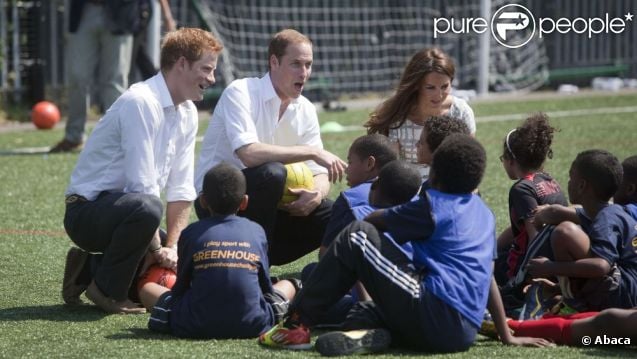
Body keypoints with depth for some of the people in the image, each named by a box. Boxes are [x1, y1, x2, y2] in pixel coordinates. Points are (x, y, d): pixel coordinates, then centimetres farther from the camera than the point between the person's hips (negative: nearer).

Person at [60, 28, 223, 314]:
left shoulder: (187, 113, 8)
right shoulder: (141, 102, -21)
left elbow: (181, 190, 6)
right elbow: (143, 186, -23)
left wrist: (172, 247, -5)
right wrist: (157, 248, -18)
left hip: (123, 209, 9)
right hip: (88, 211, -9)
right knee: (146, 207, -39)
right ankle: (108, 290, -17)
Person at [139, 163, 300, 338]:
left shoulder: (192, 233, 5)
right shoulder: (256, 231, 9)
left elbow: (181, 286, 9)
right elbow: (265, 285, 13)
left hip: (198, 327, -1)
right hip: (252, 325, 1)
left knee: (147, 289, 20)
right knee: (287, 285, 28)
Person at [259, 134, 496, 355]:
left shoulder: (433, 206, 2)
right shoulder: (485, 214, 22)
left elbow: (377, 220, 17)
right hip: (466, 333, 8)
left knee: (357, 236, 2)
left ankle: (296, 325, 0)